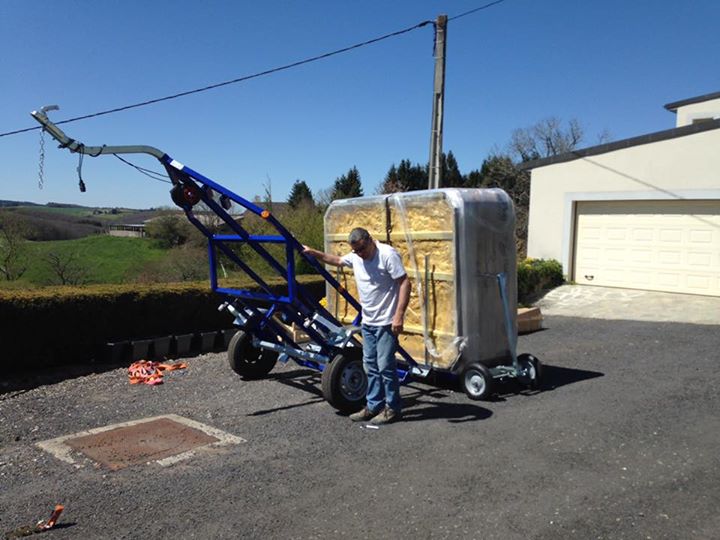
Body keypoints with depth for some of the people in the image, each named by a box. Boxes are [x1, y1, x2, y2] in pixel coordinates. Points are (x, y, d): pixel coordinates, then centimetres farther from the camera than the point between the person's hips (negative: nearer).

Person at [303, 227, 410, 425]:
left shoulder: (388, 254, -17)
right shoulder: (355, 257, 7)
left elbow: (405, 283, -20)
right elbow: (336, 260, 28)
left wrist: (399, 315, -25)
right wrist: (313, 253, 22)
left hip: (386, 323, -8)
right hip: (368, 322, 8)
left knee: (385, 366, -4)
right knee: (371, 367, 13)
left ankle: (393, 408, 10)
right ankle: (374, 407, 24)